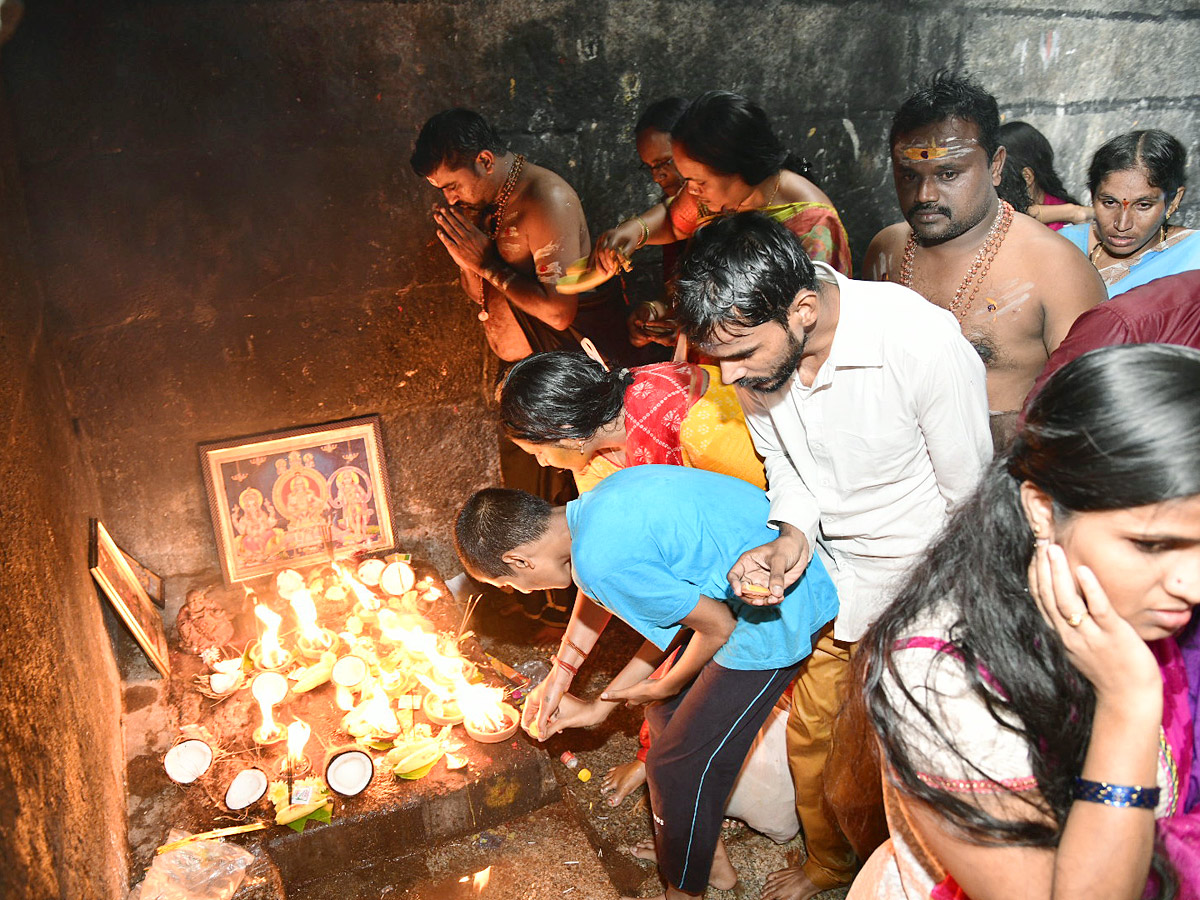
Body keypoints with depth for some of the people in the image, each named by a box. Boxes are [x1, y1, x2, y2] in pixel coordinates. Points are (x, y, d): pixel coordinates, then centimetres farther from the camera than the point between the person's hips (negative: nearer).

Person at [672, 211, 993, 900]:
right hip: (830, 577, 5)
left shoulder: (926, 343, -33)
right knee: (811, 739, 20)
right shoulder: (755, 340, -15)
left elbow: (971, 500, -19)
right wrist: (793, 536, -18)